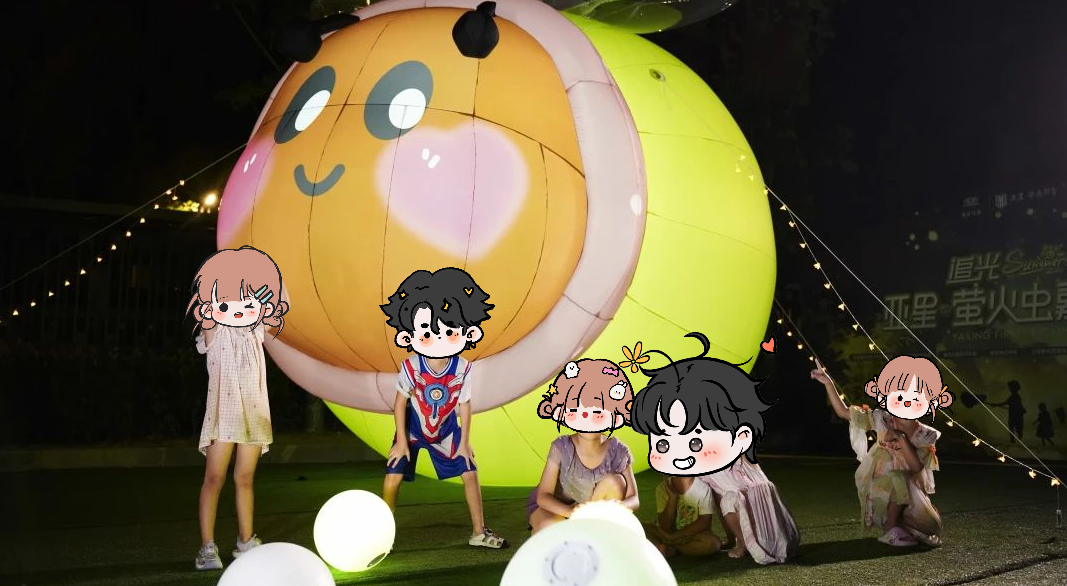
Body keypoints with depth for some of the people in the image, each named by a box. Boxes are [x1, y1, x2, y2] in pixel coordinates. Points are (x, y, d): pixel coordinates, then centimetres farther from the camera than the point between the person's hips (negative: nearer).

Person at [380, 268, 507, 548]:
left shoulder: (462, 369, -21)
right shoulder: (411, 367, -26)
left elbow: (464, 405, -9)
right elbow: (400, 402, -14)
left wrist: (464, 441, -5)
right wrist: (401, 440, -12)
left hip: (446, 430, 2)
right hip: (413, 428, -2)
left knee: (470, 474, -2)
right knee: (392, 477, -9)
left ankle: (479, 533, 13)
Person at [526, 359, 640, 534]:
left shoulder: (618, 452, -21)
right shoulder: (561, 448, -25)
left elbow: (634, 499, -18)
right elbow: (543, 496, -25)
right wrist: (570, 512, -46)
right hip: (558, 508, -2)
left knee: (615, 481, -26)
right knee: (549, 528, -36)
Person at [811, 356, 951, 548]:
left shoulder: (925, 436, -7)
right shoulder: (882, 420, -8)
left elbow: (916, 467, -21)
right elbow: (843, 412, -10)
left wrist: (902, 439, -28)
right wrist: (828, 383, -17)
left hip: (909, 493, 3)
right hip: (878, 489, -2)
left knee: (930, 526, -12)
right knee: (899, 479, -34)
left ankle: (897, 522, 18)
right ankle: (890, 530, -17)